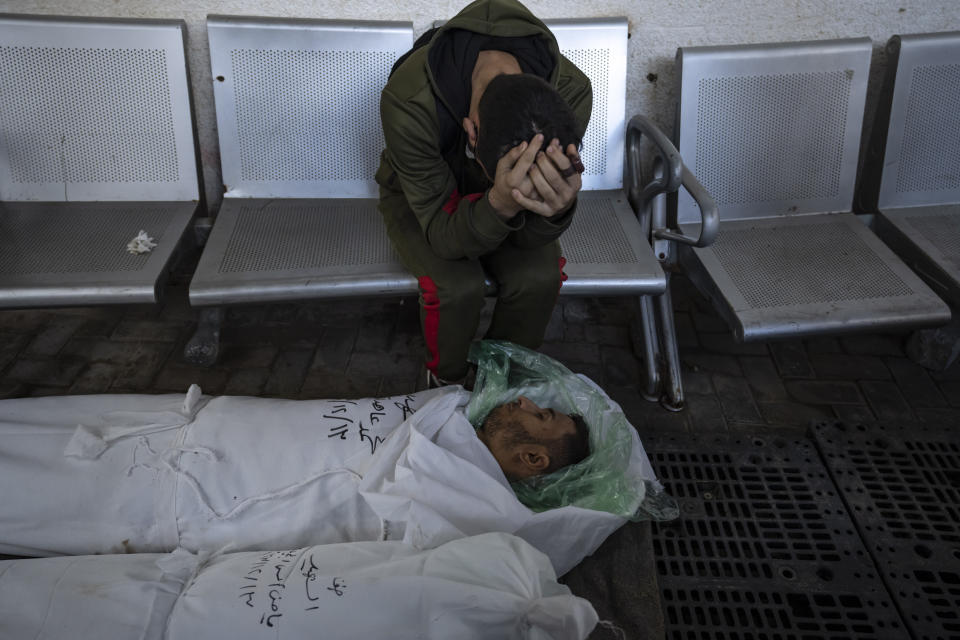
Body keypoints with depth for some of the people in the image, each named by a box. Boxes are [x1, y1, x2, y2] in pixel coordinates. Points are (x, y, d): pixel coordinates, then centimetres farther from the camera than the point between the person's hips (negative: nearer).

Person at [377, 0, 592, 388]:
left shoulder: (571, 91, -32)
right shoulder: (409, 99, -40)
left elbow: (527, 237, -26)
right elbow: (443, 235, -32)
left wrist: (557, 207, -50)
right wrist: (500, 203, -53)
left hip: (496, 199, 2)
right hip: (420, 199, -2)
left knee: (540, 275, -24)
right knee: (457, 284, -29)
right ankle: (445, 379, 4)